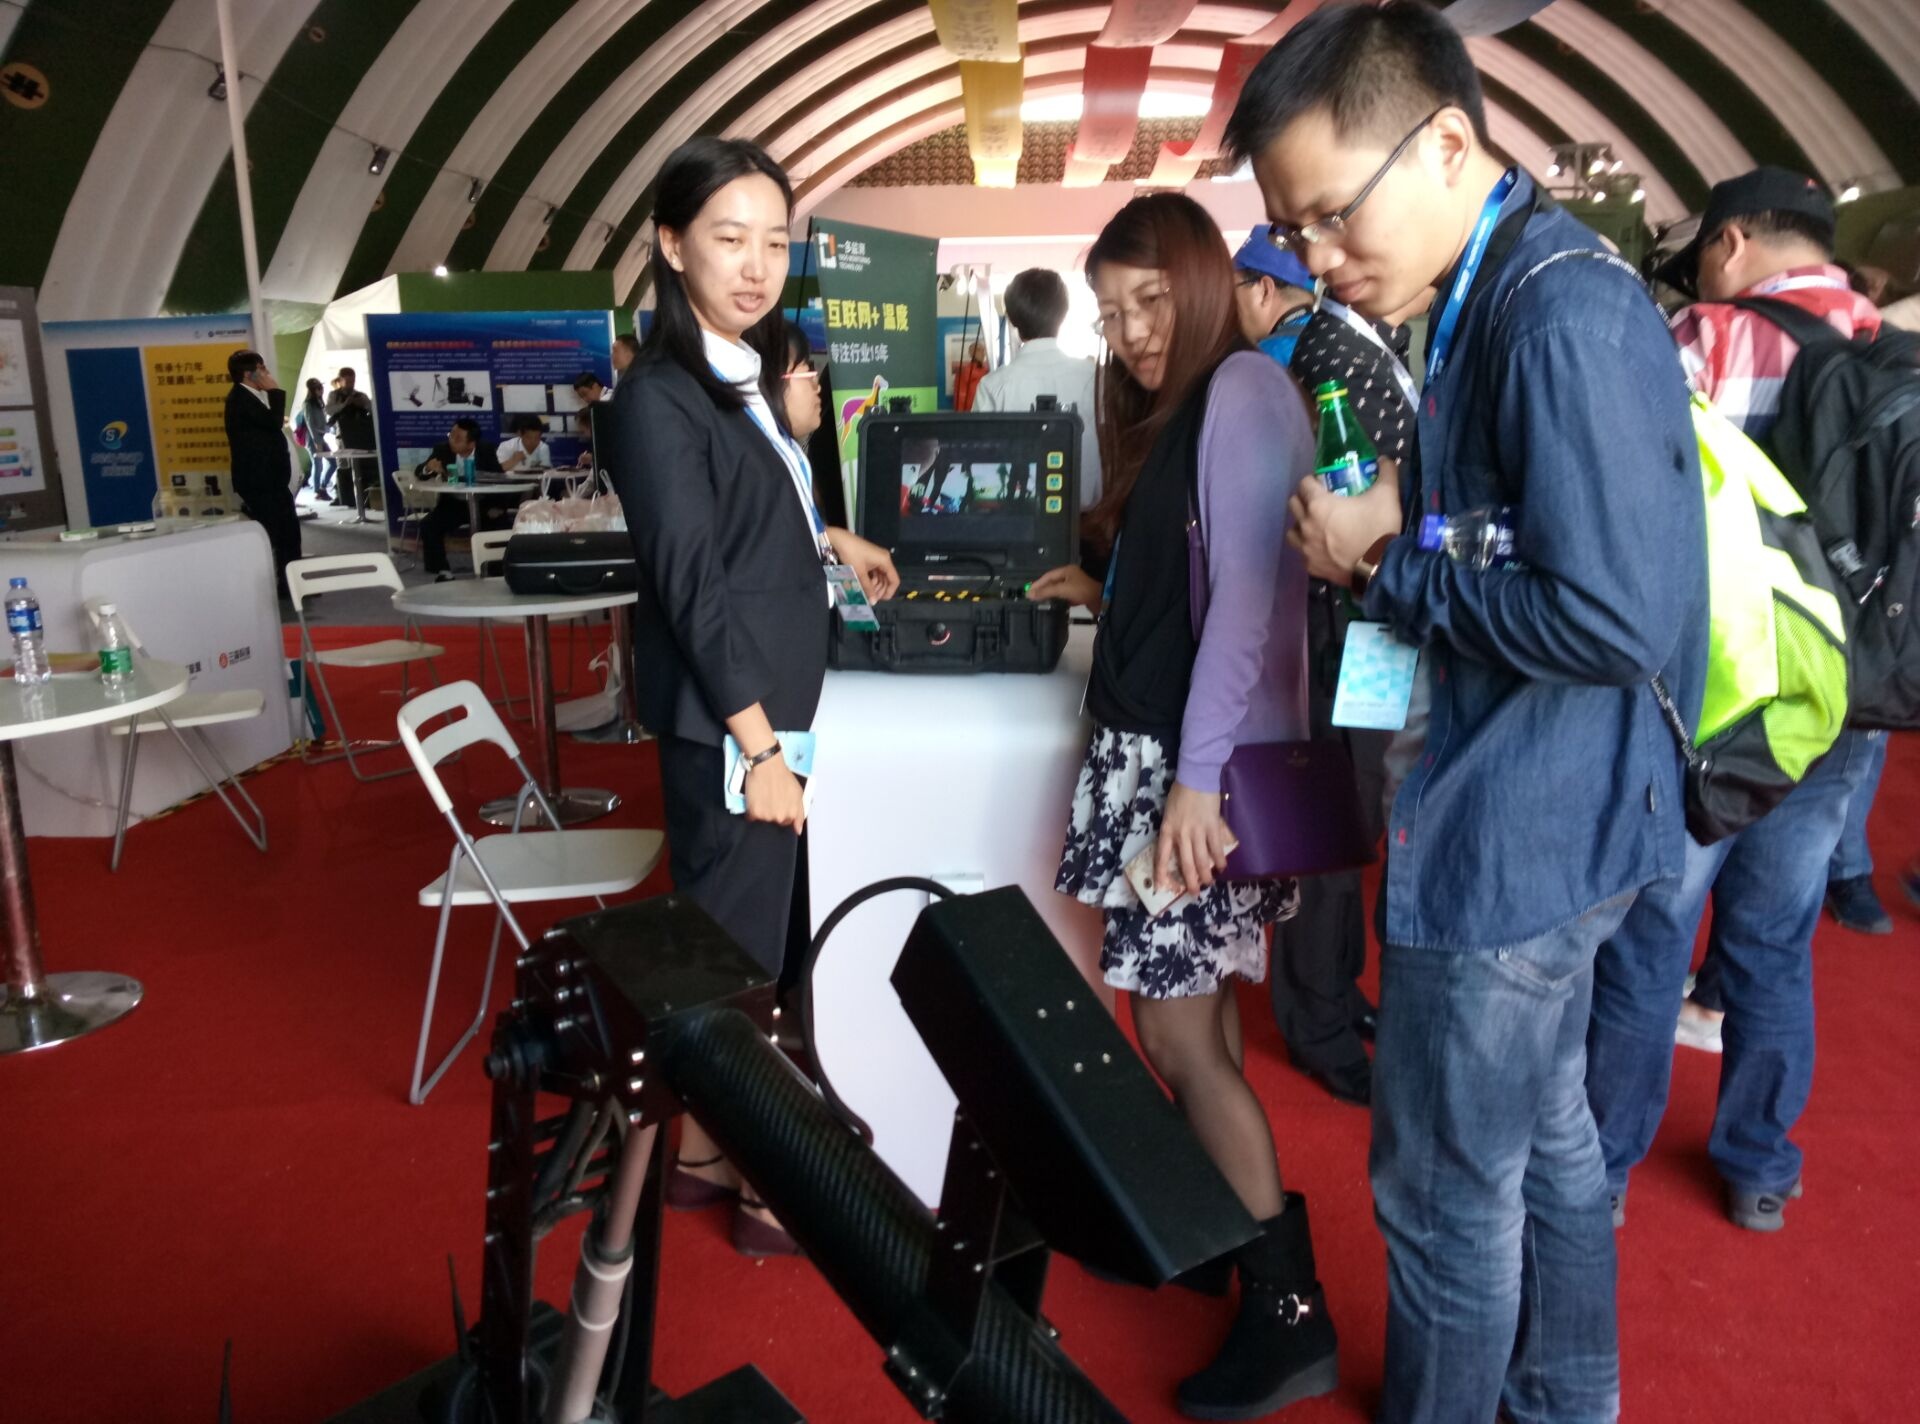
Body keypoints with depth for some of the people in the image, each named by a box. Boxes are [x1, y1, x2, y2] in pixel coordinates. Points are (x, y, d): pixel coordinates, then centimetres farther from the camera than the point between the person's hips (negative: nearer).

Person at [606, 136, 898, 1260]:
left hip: (767, 704, 9)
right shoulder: (661, 397, -15)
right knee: (738, 952, 2)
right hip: (725, 721, -9)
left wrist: (833, 542, 35)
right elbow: (695, 584, -20)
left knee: (728, 942, 16)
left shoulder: (744, 377, 12)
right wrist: (758, 745, -21)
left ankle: (702, 1147, 31)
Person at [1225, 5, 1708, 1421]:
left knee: (1445, 1197, 8)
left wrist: (1380, 565, -18)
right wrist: (1402, 512, 2)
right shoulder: (1500, 292, 8)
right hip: (1546, 826, 10)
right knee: (1546, 1135, 25)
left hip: (1512, 841, -10)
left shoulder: (1566, 315, -22)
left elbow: (1615, 617, -27)